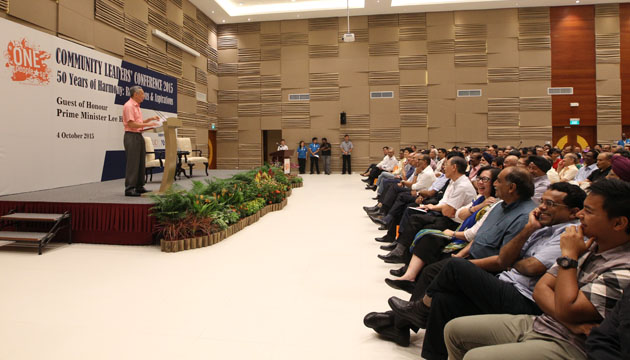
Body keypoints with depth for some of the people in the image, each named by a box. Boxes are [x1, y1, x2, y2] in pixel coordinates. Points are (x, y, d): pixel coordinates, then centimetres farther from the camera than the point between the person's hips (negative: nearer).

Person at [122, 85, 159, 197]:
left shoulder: (137, 106, 18)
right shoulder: (129, 106, -12)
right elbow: (132, 124, -19)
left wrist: (150, 119, 15)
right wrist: (147, 124, -17)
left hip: (139, 136, 10)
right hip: (131, 136, -10)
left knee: (141, 162, 10)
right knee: (132, 163, -9)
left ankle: (139, 187, 17)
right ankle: (129, 189, -5)